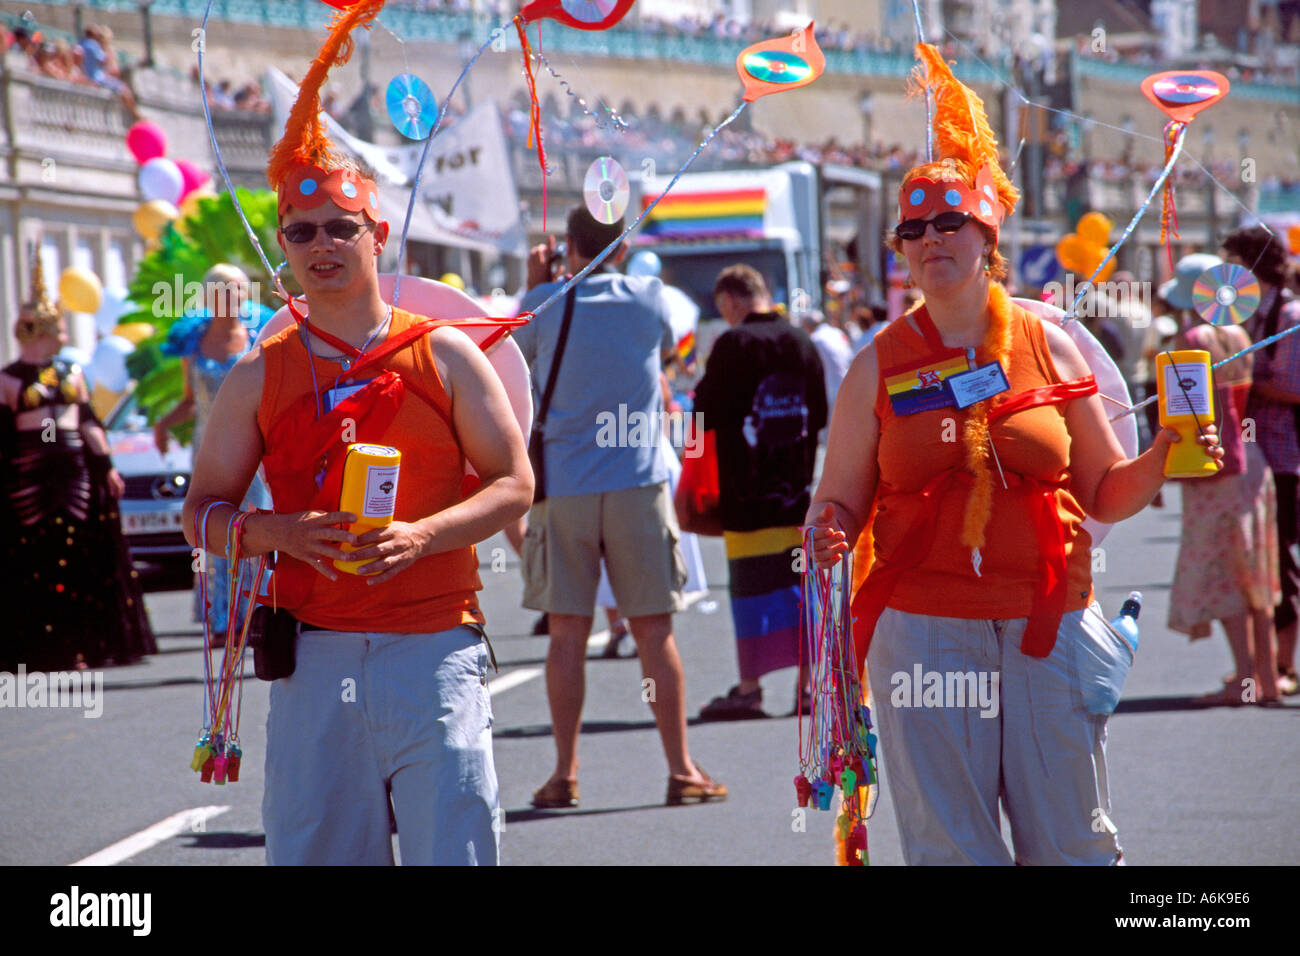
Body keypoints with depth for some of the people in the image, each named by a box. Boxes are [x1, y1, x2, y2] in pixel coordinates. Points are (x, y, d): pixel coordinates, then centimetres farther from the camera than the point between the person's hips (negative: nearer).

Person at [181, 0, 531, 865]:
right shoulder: (259, 376, 9)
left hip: (435, 652, -1)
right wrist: (280, 532, -10)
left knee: (452, 850, -5)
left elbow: (515, 483, 4)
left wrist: (423, 535, -13)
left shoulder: (443, 355, 5)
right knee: (312, 852, 1)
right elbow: (203, 511, 11)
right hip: (316, 656, 2)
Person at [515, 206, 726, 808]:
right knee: (654, 631, 4)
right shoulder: (650, 299, 1)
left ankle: (565, 774, 4)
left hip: (562, 487, 0)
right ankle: (681, 771, 4)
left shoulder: (545, 304, -2)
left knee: (567, 632, 4)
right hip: (637, 482, 0)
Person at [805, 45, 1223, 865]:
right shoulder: (880, 367, 6)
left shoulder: (1049, 349, 7)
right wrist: (829, 534, -15)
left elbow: (1104, 494, 10)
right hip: (925, 627, -1)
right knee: (949, 845, -3)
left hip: (1050, 627, 1)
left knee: (1072, 843, 0)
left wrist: (1162, 460, -8)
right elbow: (841, 500, 7)